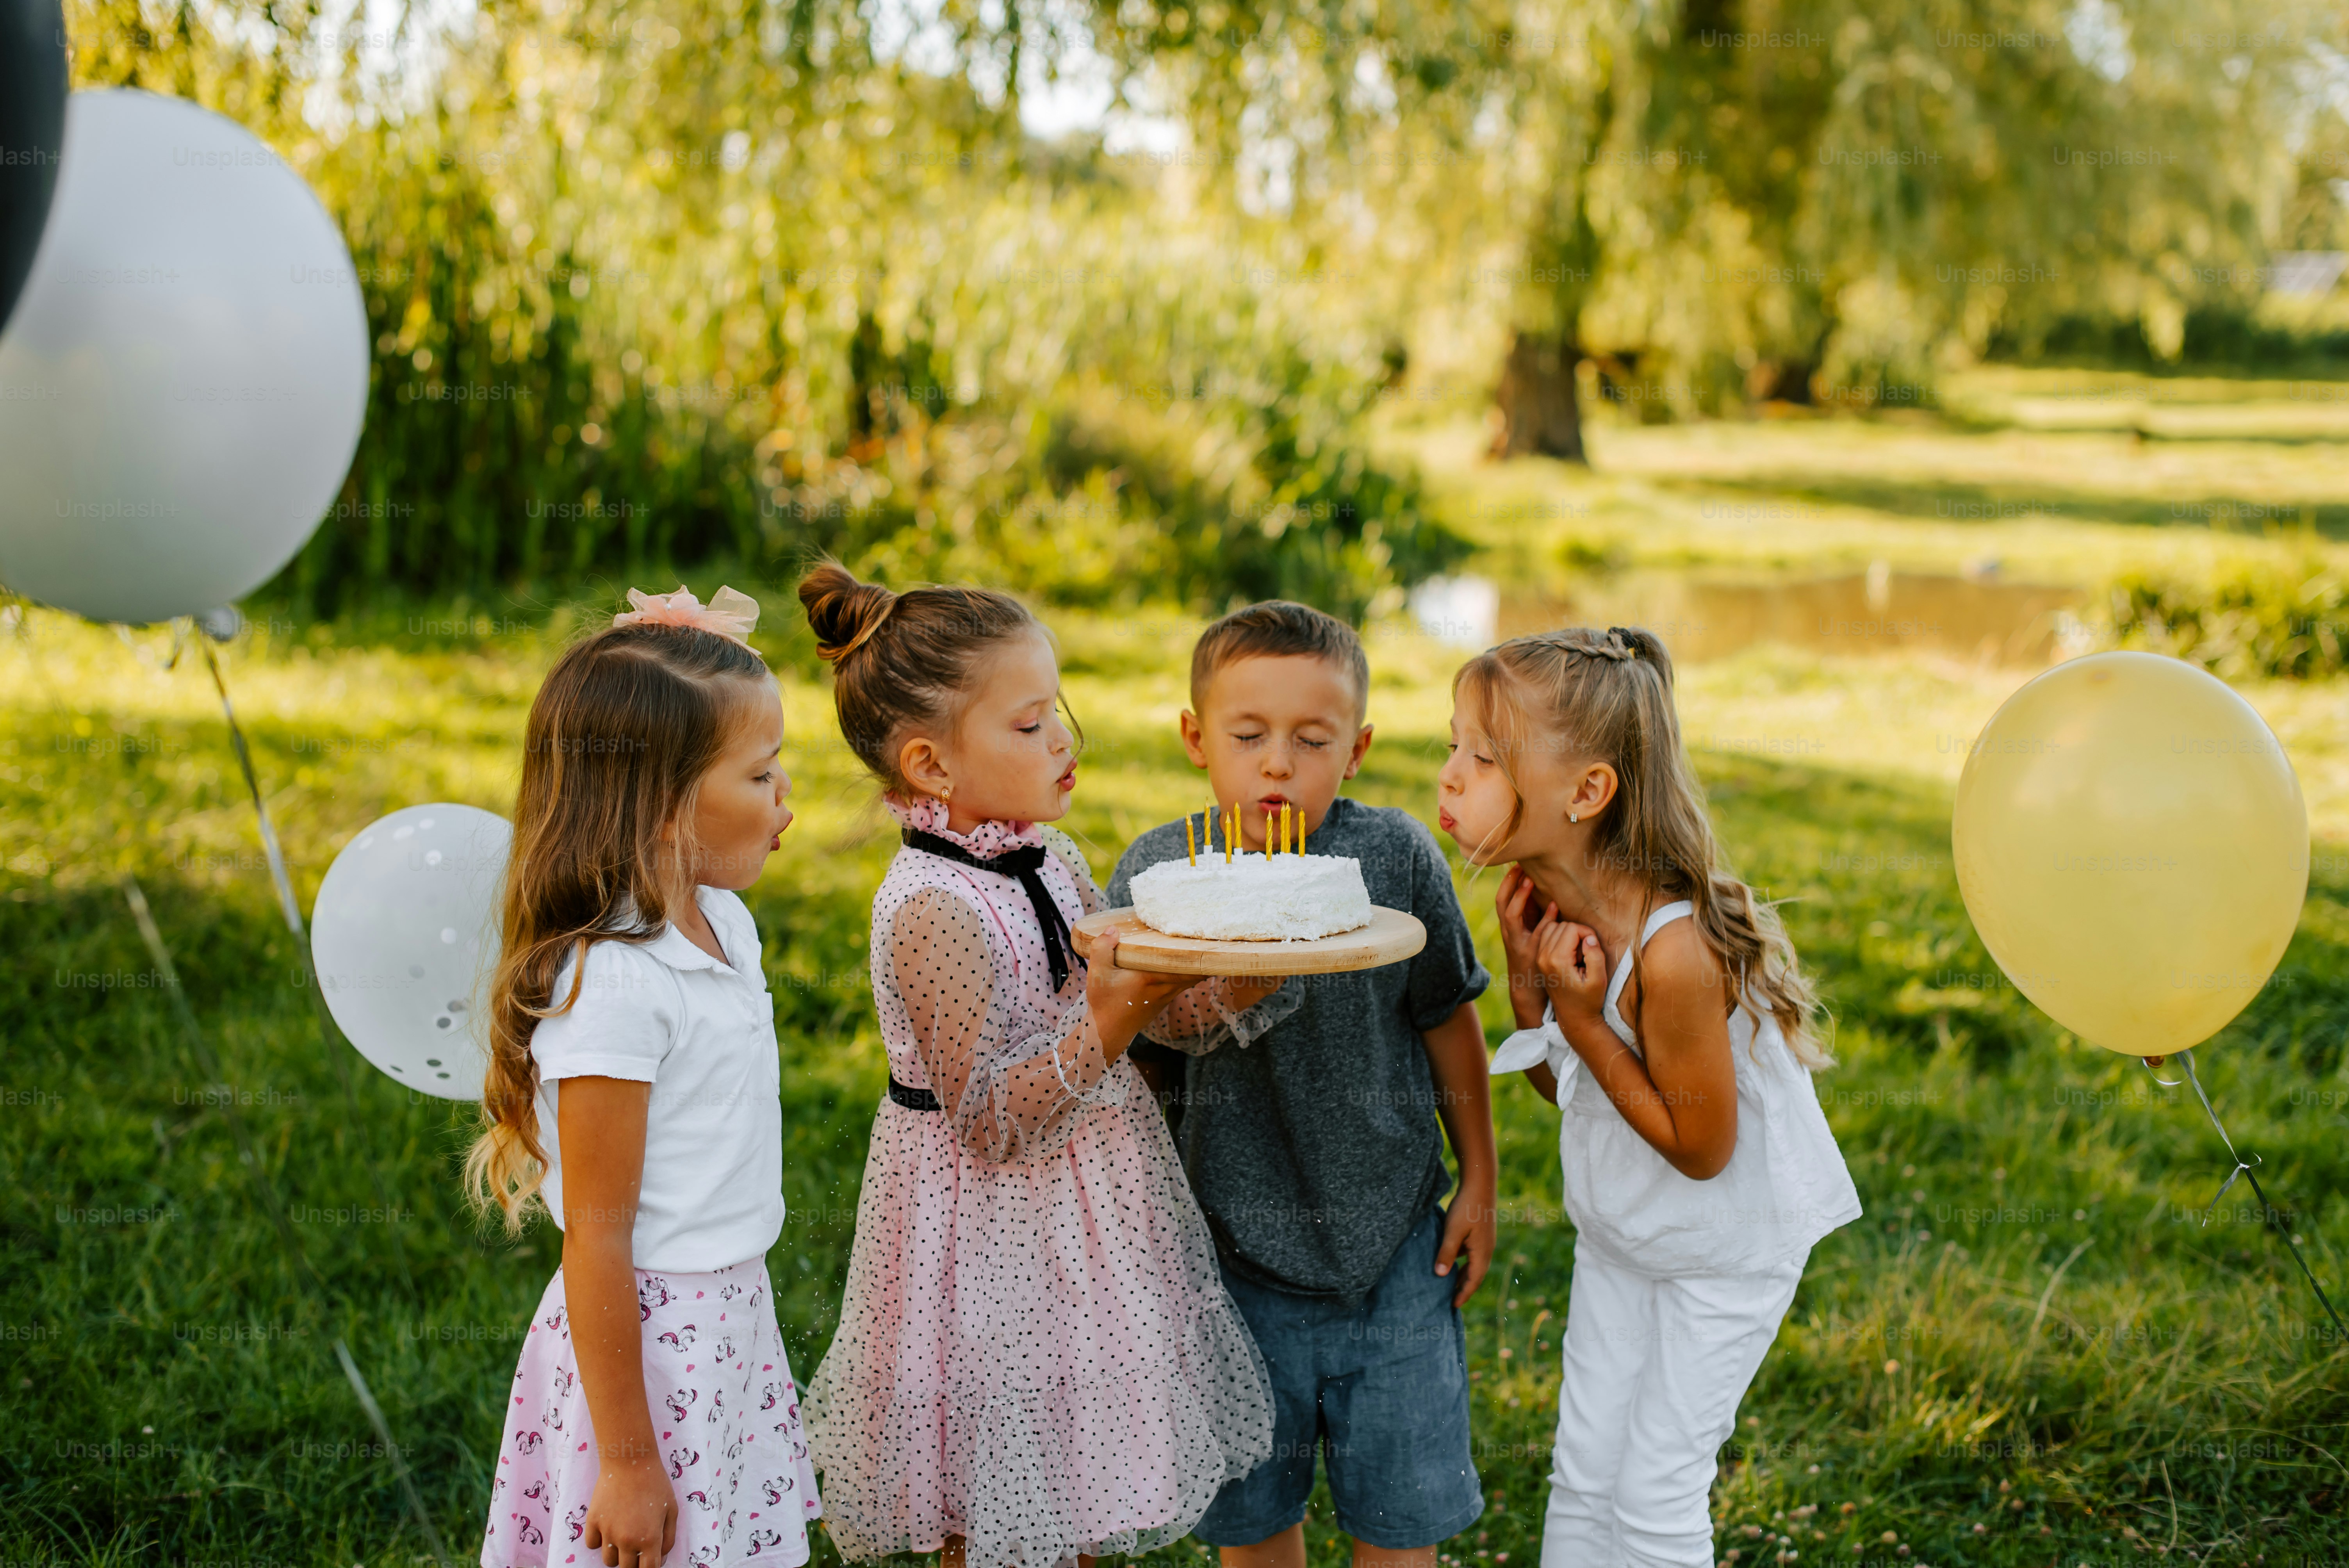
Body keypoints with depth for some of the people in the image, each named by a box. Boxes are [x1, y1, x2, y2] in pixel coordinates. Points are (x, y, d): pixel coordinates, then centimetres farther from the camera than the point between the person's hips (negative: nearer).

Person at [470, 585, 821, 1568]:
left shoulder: (722, 923, 3)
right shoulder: (612, 983, -24)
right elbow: (598, 1240, -21)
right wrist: (626, 1460, -16)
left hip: (729, 1317, 8)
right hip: (647, 1336, -8)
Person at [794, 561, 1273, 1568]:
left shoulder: (1050, 861, 2)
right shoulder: (933, 910, -24)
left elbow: (1120, 1004, 8)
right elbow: (990, 1121, -24)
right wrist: (1111, 1022, -32)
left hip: (1080, 1210, 8)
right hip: (993, 1232, -8)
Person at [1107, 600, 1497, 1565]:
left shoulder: (1396, 857, -9)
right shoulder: (1156, 871, -7)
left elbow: (1448, 1021, 3)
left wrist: (1478, 1181, 9)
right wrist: (1189, 1004, -32)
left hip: (1391, 1238, 0)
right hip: (1235, 1240, 1)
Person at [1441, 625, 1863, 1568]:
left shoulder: (1673, 951, -35)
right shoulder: (1551, 903, -12)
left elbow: (1701, 1147, -24)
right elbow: (1563, 1089, 0)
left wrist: (1583, 1020, -28)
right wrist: (1523, 971, -16)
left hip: (1727, 1249, -7)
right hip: (1617, 1233, 7)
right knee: (1582, 1472, 14)